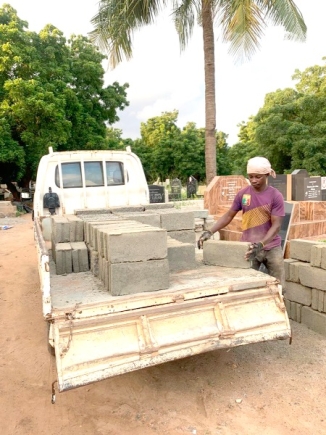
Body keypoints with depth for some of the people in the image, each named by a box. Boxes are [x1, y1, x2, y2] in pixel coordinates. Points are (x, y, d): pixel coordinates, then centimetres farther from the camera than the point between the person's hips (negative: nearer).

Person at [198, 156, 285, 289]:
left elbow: (276, 225, -14)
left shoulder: (276, 196, -9)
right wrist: (210, 232, -11)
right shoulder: (242, 193, -1)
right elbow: (228, 216, 3)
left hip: (272, 248, -1)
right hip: (249, 248, 1)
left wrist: (261, 244, -30)